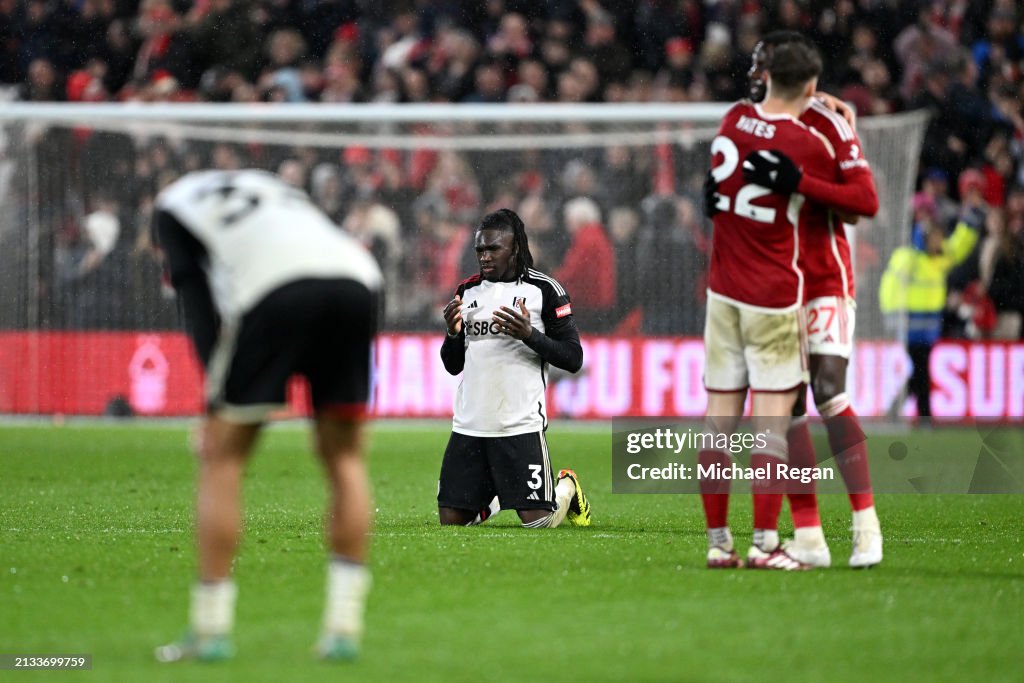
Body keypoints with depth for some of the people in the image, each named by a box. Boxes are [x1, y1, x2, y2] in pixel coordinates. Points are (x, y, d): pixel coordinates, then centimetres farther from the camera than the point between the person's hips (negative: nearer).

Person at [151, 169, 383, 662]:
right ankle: (344, 629, 11)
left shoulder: (173, 202, 27)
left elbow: (196, 297, 12)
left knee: (222, 454, 7)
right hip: (357, 275, 5)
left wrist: (218, 391, 7)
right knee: (343, 456, 16)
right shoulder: (270, 187, 40)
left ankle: (209, 631, 5)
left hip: (277, 289, -5)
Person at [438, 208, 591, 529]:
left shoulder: (544, 290, -3)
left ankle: (566, 488, 25)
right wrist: (452, 334, -3)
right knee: (451, 519, 1)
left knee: (538, 521, -8)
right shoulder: (467, 291, 12)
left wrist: (530, 335, -18)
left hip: (521, 426, -5)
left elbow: (573, 359, -5)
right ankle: (493, 498, 33)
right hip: (469, 426, 5)